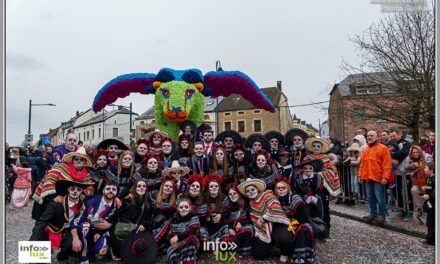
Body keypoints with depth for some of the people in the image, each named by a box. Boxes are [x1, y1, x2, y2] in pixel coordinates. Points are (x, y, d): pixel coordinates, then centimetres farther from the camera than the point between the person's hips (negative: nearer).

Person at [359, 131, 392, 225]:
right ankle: (373, 214, 23)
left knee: (379, 197, -2)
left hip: (378, 178, -7)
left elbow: (387, 163, -12)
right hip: (368, 178, 7)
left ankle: (382, 215, 10)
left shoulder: (383, 148, -5)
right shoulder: (366, 150, 16)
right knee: (370, 197, 12)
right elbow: (363, 164, 18)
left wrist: (385, 177, -18)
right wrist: (361, 175, 12)